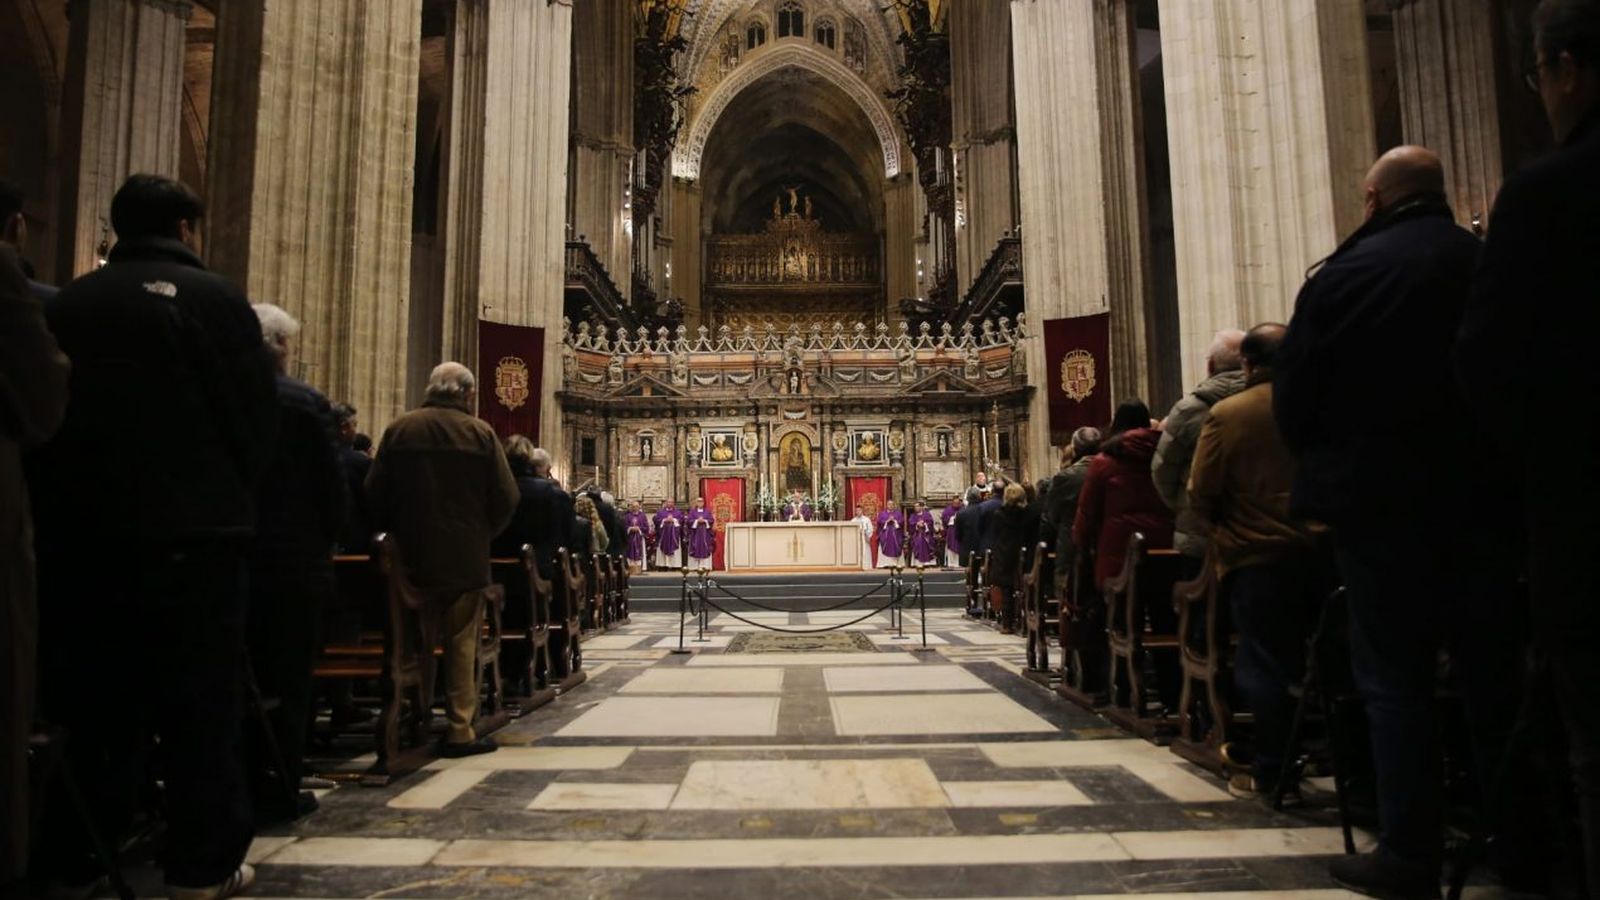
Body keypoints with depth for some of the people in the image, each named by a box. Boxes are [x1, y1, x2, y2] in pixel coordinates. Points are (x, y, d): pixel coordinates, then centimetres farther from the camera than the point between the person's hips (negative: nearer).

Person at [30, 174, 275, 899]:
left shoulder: (66, 304, 9)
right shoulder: (214, 299, -6)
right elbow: (257, 413, -8)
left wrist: (63, 505, 20)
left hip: (82, 531, 5)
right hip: (192, 529, -5)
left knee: (94, 698, 14)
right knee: (202, 700, 2)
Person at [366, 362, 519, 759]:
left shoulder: (398, 429, 0)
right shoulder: (480, 433, -7)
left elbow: (375, 493, 1)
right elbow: (507, 498, -9)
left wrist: (398, 533, 14)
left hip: (411, 554, 3)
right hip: (464, 555, -3)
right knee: (462, 643, 6)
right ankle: (459, 730, 9)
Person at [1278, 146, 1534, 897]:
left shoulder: (1343, 273, -6)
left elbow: (1293, 390, -5)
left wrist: (1322, 466, 11)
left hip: (1378, 497, -3)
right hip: (1480, 492, 4)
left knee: (1394, 679, 4)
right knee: (1494, 670, 13)